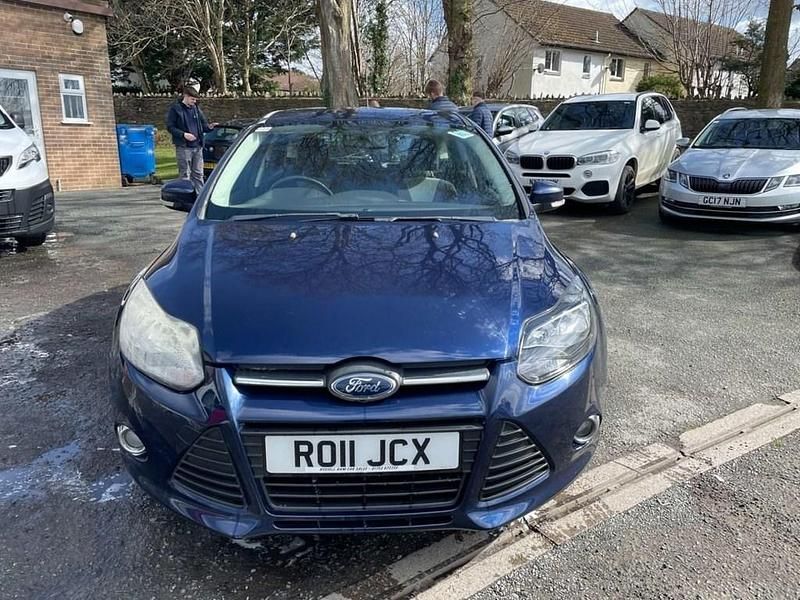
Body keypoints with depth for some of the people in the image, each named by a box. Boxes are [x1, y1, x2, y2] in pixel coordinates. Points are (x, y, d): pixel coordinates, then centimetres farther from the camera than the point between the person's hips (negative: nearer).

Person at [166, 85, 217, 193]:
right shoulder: (175, 109, -3)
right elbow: (170, 127, -5)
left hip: (197, 146, 5)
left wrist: (209, 127, -5)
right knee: (185, 174, -1)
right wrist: (184, 134, -18)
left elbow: (203, 124, 18)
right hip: (183, 147, -5)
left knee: (198, 174, 9)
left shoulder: (196, 108, 12)